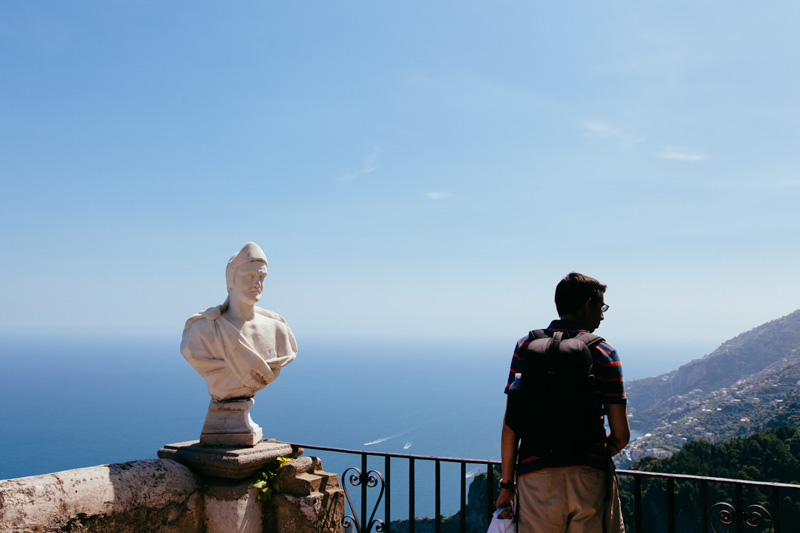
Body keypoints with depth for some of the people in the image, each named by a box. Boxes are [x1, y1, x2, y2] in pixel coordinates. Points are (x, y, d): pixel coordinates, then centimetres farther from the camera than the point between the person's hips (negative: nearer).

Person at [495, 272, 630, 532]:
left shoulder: (526, 346, 4)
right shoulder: (604, 352, 2)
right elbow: (621, 434, 0)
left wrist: (507, 484, 6)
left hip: (536, 475, 1)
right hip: (590, 478, 0)